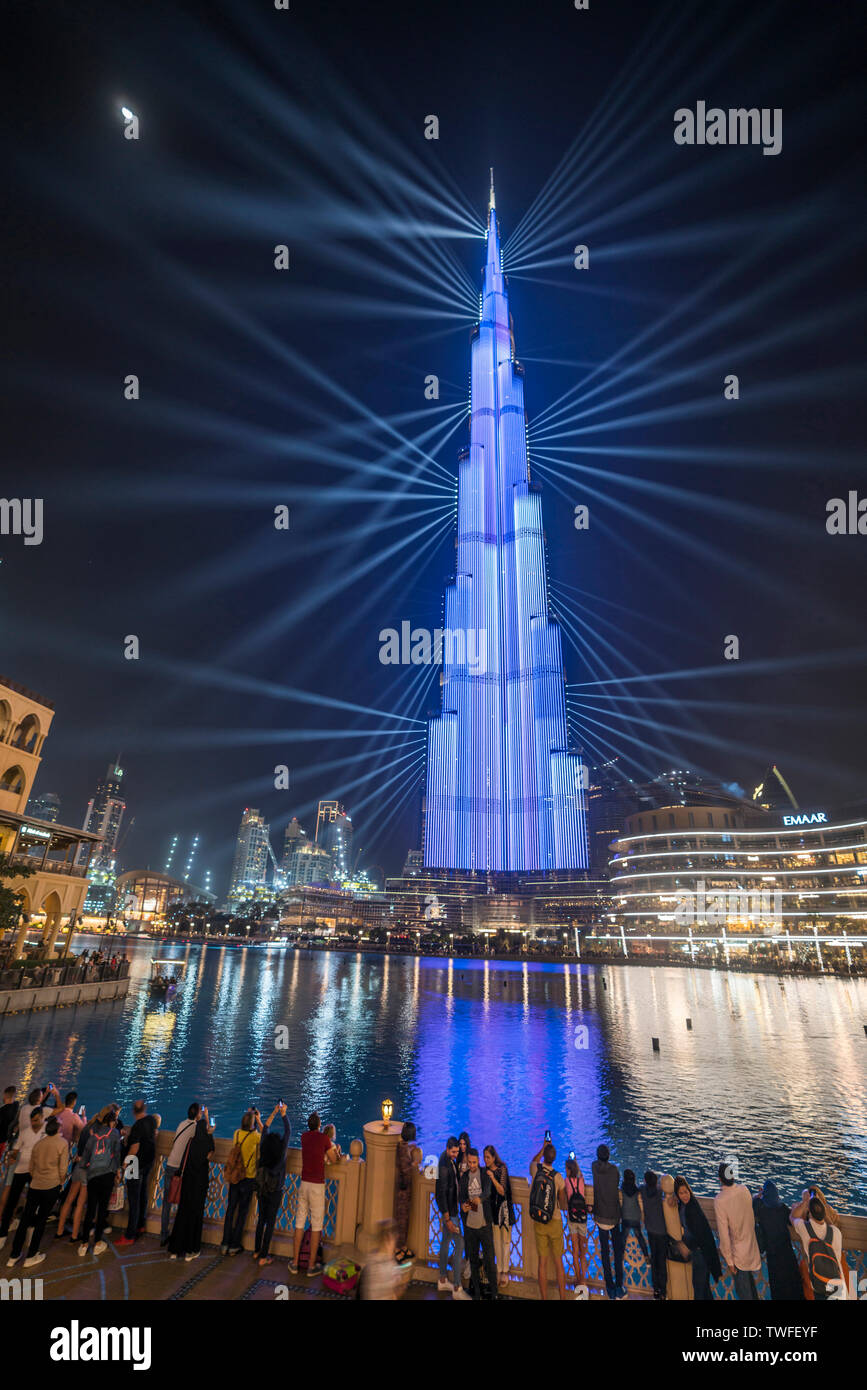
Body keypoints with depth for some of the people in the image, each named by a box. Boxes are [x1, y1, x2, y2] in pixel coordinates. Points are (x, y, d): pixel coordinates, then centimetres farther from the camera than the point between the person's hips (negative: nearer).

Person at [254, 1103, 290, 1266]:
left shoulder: (263, 1152, -11)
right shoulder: (281, 1154, -21)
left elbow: (265, 1128, 0)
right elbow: (287, 1132, -14)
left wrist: (274, 1113, 2)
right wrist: (283, 1114, -6)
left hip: (262, 1190, 5)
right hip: (275, 1192, -5)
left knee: (261, 1219, 21)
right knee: (270, 1222, 7)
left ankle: (256, 1251, 33)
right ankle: (263, 1257, 13)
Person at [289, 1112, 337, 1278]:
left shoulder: (304, 1136, 1)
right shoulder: (324, 1138, -12)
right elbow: (333, 1160, 1)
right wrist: (336, 1150, 20)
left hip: (304, 1183, 5)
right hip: (317, 1185, -4)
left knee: (300, 1222, 13)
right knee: (316, 1225, 6)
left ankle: (295, 1263, 21)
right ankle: (312, 1266, 12)